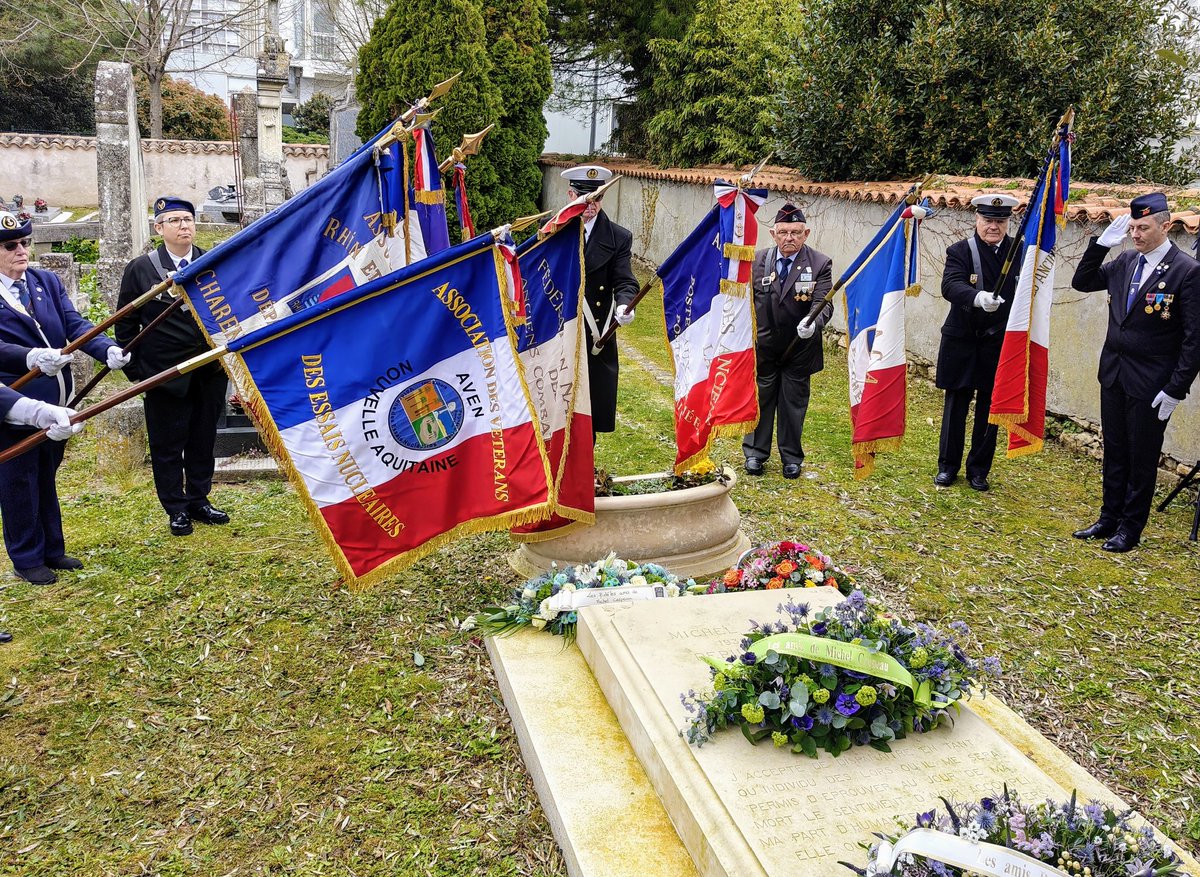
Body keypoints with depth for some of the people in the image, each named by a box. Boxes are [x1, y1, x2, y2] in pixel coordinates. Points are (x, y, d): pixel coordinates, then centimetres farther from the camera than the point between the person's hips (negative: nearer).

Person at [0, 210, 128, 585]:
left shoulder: (47, 281, 5)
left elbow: (75, 324, -2)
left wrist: (107, 351, -18)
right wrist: (32, 357, -36)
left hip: (54, 402, 5)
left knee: (45, 477, 19)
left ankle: (51, 549, 33)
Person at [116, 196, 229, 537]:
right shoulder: (140, 269, -2)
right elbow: (126, 324, 2)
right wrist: (136, 369, -1)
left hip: (210, 372, 2)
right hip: (165, 376, -2)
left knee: (203, 442, 12)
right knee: (167, 446, 6)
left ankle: (198, 501, 27)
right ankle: (176, 510, 18)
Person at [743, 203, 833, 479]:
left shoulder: (820, 264, -9)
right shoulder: (758, 260, -2)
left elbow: (824, 303, -17)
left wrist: (813, 323, -38)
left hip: (799, 348, -1)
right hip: (763, 346, 2)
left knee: (794, 402, 10)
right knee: (761, 399, 12)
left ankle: (791, 456, 25)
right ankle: (755, 452, 27)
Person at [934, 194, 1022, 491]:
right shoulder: (960, 251, -5)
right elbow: (950, 285, -24)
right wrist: (978, 297, -40)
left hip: (1001, 344, 2)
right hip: (963, 343, -1)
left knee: (990, 410, 9)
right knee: (956, 406, 9)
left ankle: (979, 469, 23)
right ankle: (948, 466, 23)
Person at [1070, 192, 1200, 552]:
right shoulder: (1126, 261, 4)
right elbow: (1082, 282, 12)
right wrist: (1102, 242, -1)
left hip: (1151, 383, -6)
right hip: (1113, 374, 6)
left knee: (1142, 458, 6)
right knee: (1114, 452, 15)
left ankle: (1130, 529, 19)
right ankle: (1109, 519, 28)